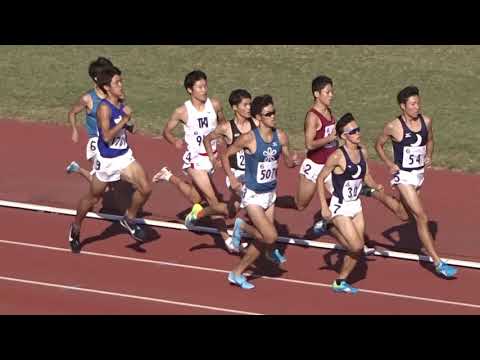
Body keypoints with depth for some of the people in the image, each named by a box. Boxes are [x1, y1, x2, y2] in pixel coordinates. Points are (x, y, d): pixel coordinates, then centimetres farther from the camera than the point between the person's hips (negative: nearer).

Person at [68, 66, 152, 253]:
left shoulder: (121, 104, 1)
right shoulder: (104, 108, -22)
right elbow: (107, 136, -31)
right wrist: (125, 119, -31)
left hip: (125, 156, 6)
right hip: (107, 160, -6)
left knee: (145, 189, -10)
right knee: (93, 198, 12)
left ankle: (129, 219, 15)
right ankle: (75, 228, 35)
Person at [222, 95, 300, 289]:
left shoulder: (281, 136, -3)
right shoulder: (249, 139, -18)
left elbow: (288, 161, 9)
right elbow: (225, 155, -7)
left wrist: (293, 160, -14)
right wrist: (232, 178, -16)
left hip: (270, 193, 6)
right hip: (253, 195, -6)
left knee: (262, 241, 9)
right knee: (271, 236, -17)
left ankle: (237, 273, 26)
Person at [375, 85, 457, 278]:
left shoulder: (426, 121, -2)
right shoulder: (393, 126, -16)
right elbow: (378, 145, 0)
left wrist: (429, 156, 0)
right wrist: (389, 164, -11)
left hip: (419, 174, 7)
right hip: (403, 176, -7)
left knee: (408, 211, 25)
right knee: (422, 218, -12)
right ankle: (437, 262, -12)